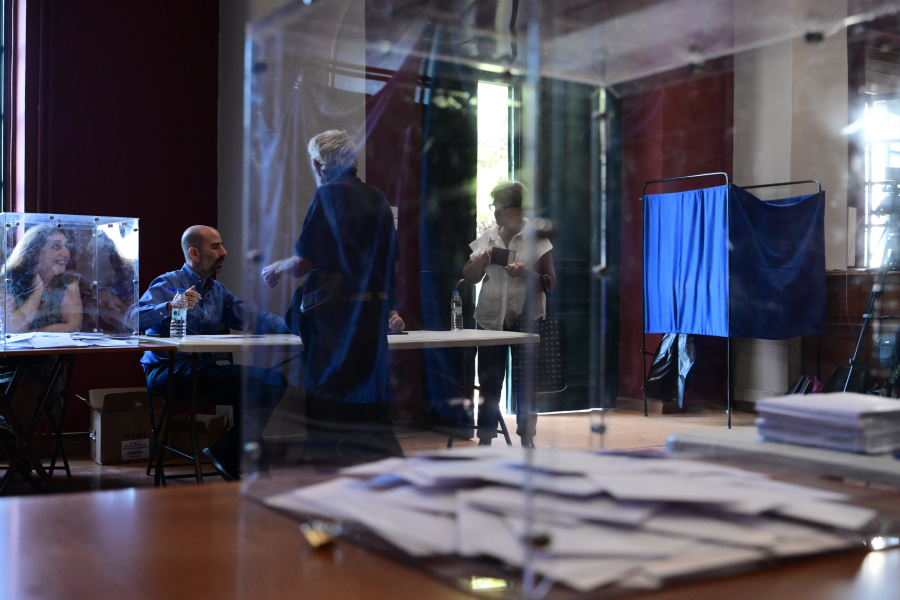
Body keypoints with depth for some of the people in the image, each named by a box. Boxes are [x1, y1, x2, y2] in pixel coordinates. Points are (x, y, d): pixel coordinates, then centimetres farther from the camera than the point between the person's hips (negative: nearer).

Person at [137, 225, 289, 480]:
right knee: (245, 380, -30)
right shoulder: (167, 284, 1)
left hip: (204, 369, 7)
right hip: (167, 371, -7)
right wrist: (170, 307, -31)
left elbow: (252, 317, 11)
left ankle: (228, 455, -6)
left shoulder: (218, 291, 22)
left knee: (274, 381, -14)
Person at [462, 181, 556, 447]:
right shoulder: (487, 237, 11)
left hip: (525, 319, -3)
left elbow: (550, 282, -4)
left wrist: (525, 272, -21)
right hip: (490, 318, 3)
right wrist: (481, 261, -4)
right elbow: (469, 277, 15)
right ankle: (485, 440, 11)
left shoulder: (536, 238, -1)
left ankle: (527, 438, 13)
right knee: (488, 382, 4)